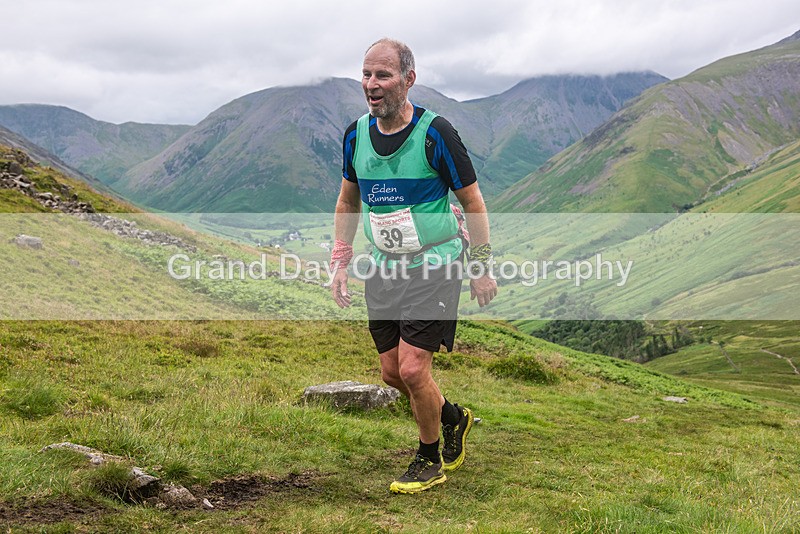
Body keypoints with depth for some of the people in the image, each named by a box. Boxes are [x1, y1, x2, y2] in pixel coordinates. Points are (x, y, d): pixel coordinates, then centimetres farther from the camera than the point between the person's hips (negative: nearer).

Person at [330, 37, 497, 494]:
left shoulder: (435, 132, -15)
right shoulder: (356, 135, 1)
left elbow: (473, 201, -6)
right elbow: (348, 201, 16)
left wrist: (483, 269, -5)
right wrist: (341, 263, 11)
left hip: (435, 266, -6)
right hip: (383, 267, 6)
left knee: (412, 370, -10)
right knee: (392, 373, 9)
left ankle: (430, 462, 14)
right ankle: (453, 418, 38)